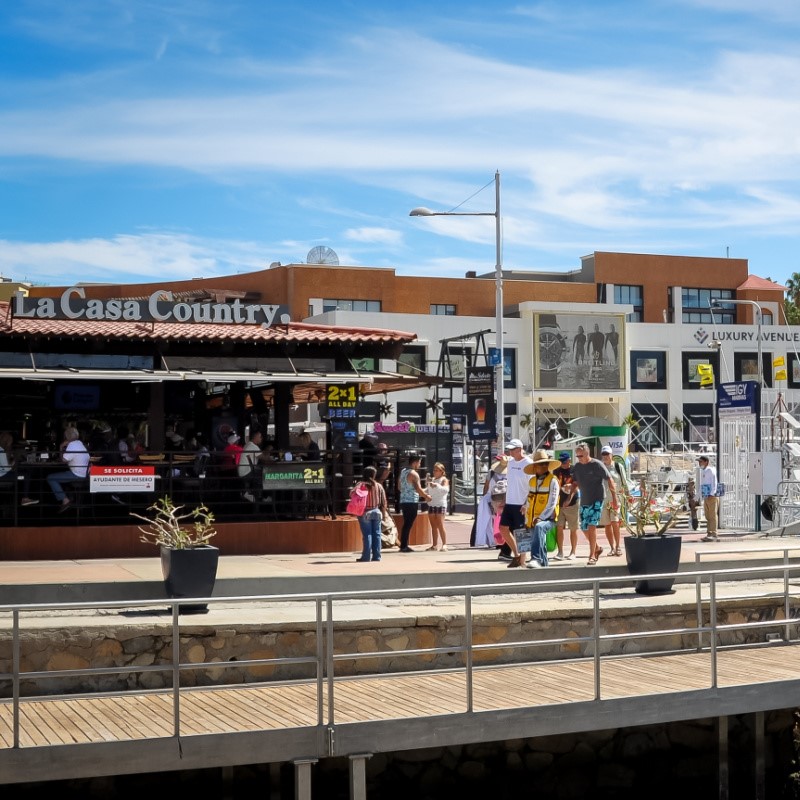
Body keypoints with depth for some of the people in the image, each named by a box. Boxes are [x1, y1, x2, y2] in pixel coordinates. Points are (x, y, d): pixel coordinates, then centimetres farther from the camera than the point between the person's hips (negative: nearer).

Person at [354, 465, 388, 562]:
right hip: (376, 512, 3)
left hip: (365, 513, -3)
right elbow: (383, 501, 6)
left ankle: (366, 557, 0)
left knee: (367, 535, 0)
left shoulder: (361, 485, -10)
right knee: (376, 534, 8)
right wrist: (384, 512, 17)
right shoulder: (379, 486, 1)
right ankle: (376, 556, 9)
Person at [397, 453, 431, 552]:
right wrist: (426, 496, -4)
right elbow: (418, 489, -21)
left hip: (403, 501, 8)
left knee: (406, 524, 14)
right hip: (411, 502, -8)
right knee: (408, 525, -4)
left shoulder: (403, 472, 13)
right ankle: (404, 547, -3)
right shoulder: (414, 474, -14)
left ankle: (403, 546, 16)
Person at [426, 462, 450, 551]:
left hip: (440, 504, -6)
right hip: (431, 504, 6)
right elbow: (428, 491, 26)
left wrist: (436, 485, -33)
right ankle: (434, 545, 9)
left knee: (440, 525, -11)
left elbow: (446, 490, -21)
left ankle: (444, 544, -11)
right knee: (433, 526, 6)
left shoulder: (444, 479, -4)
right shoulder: (431, 479, 16)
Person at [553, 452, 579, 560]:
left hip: (572, 503, -4)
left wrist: (569, 499, -24)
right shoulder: (556, 471, 9)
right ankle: (560, 552, 2)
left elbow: (575, 486, -12)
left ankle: (572, 553, 10)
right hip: (559, 503, 4)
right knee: (559, 528, -2)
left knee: (573, 529, 3)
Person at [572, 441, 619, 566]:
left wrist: (614, 498, -11)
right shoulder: (577, 467, 7)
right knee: (584, 528, 9)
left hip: (597, 500, -6)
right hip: (584, 501, 6)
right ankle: (597, 548, 32)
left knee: (592, 526, -16)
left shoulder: (597, 465, -10)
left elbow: (610, 480, -9)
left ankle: (592, 556, -13)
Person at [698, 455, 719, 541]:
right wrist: (701, 495, 15)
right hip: (705, 497, 9)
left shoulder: (710, 470, -8)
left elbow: (714, 483, -13)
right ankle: (709, 534, 12)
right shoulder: (702, 471, 18)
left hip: (712, 496, -9)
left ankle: (714, 535, -9)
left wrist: (712, 494, -19)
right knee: (708, 517, 9)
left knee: (712, 516, -8)